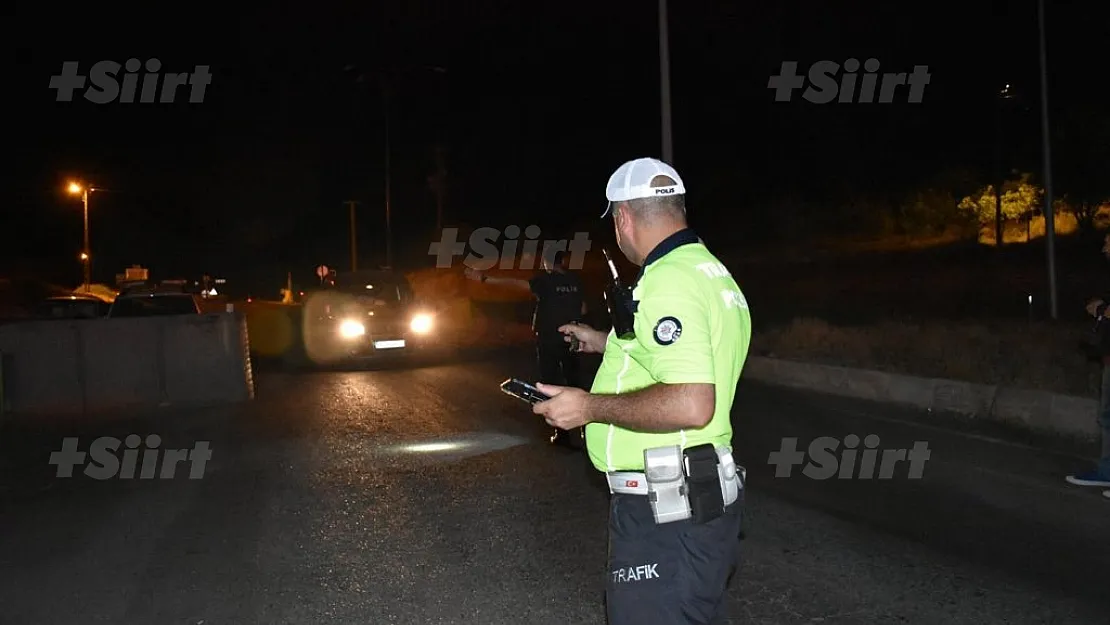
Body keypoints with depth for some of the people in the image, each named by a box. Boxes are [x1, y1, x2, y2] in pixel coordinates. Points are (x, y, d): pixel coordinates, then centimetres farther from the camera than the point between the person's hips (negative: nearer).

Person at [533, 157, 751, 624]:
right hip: (699, 498, 10)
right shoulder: (710, 271, 12)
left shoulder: (668, 282, -20)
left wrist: (591, 406, -20)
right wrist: (605, 343, 38)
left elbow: (691, 405, -31)